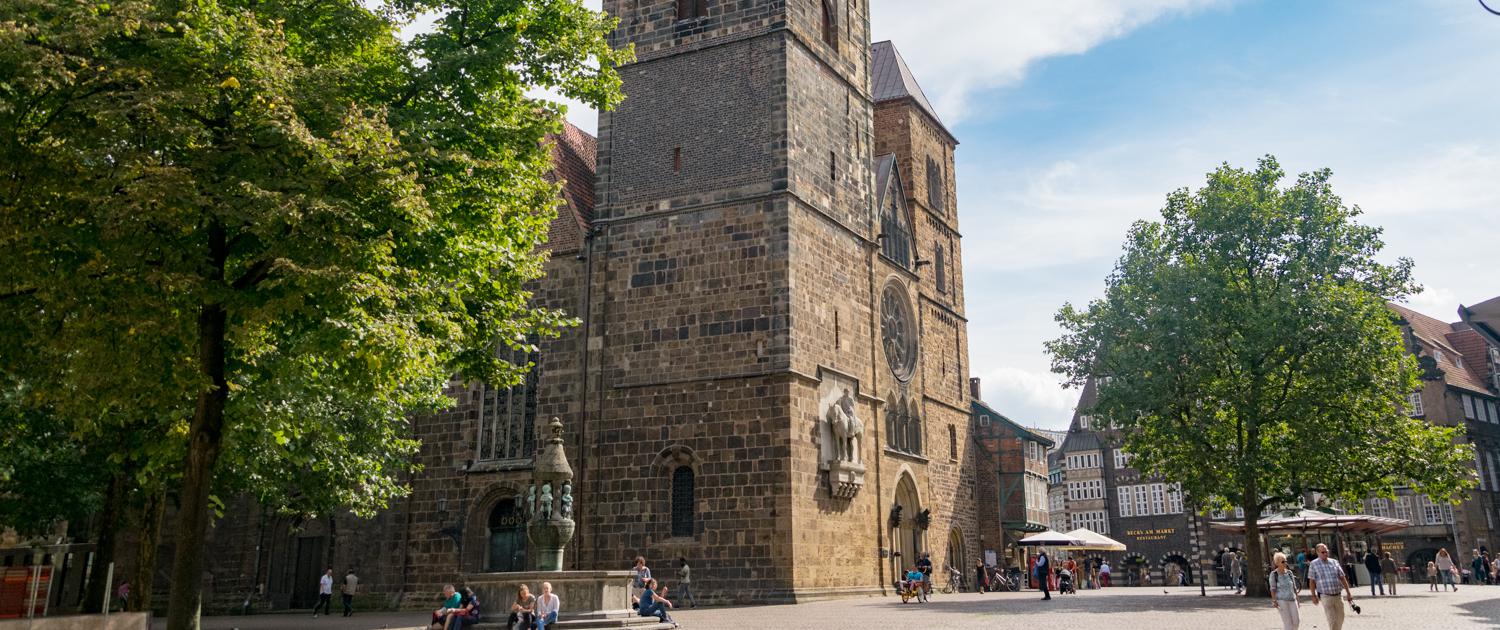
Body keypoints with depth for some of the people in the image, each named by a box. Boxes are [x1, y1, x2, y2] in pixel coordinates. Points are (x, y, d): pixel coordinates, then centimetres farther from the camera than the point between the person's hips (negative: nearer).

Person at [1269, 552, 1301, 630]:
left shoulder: (1289, 572, 10)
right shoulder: (1274, 574, -4)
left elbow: (1294, 587, 16)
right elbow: (1273, 588, -6)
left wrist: (1297, 599, 15)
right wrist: (1274, 601, -12)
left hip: (1292, 599, 5)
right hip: (1281, 600, -5)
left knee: (1296, 621, 1)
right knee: (1288, 622, -7)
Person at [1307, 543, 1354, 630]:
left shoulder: (1334, 562, 8)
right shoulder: (1313, 564, -3)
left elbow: (1342, 578, 11)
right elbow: (1312, 581, -2)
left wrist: (1348, 593, 8)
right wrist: (1314, 596, -5)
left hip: (1338, 596, 4)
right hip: (1325, 596, -4)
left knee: (1340, 618, 12)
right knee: (1332, 620, -9)